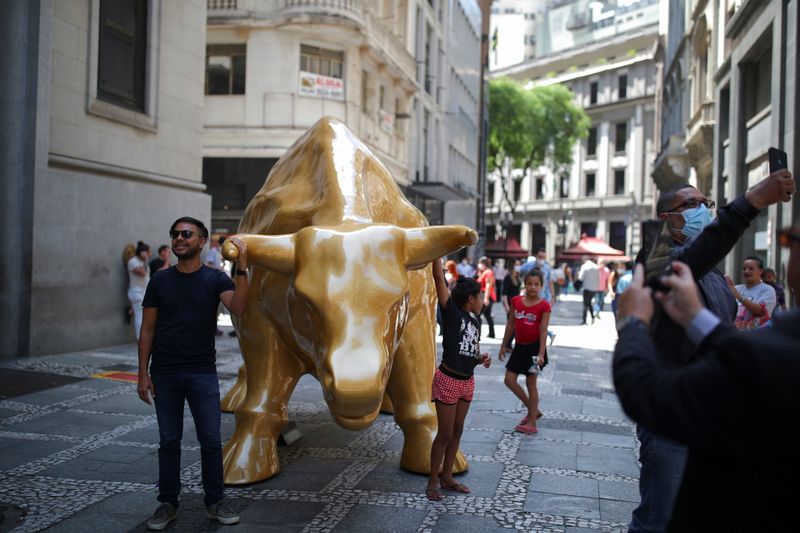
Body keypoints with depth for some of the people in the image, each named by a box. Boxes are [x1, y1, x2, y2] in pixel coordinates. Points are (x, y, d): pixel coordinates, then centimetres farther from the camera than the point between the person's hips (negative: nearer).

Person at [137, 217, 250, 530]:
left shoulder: (215, 279, -1)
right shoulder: (160, 280, 4)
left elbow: (237, 308, -20)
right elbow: (148, 329, 5)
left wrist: (241, 268, -29)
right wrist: (143, 372, 0)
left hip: (203, 373, -1)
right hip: (164, 374, 1)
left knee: (210, 440, 2)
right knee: (169, 441, 9)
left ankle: (215, 502, 16)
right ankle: (168, 503, 21)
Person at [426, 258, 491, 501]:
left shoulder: (475, 323, 9)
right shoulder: (451, 312, -11)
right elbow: (439, 278, -19)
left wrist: (483, 358, -1)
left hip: (467, 382, 8)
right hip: (448, 380, -8)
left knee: (457, 432, 15)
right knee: (445, 434, 1)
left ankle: (447, 477, 28)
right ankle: (433, 480, 16)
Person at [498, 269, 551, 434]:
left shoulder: (544, 306, -12)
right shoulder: (516, 301, 1)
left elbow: (543, 331, -14)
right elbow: (510, 325, 9)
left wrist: (541, 354, -20)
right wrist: (503, 345, 10)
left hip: (534, 346, -6)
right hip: (519, 346, 6)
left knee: (531, 383, 2)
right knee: (509, 380, 5)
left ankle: (532, 422, 13)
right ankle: (533, 410, 22)